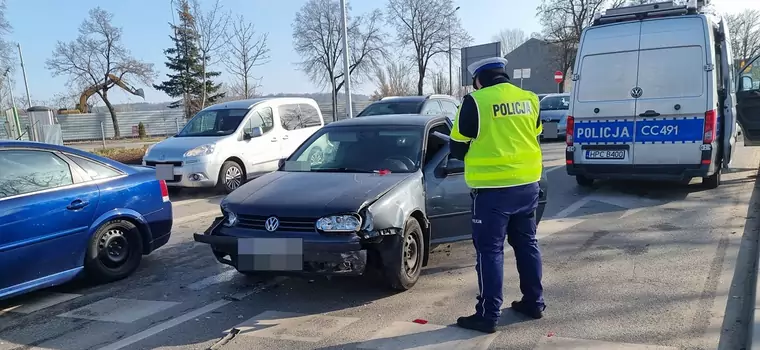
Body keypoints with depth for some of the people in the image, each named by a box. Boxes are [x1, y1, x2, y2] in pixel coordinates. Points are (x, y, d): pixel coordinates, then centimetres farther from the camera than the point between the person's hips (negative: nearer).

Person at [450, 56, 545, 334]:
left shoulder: (476, 101, -10)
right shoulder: (529, 99, 7)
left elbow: (457, 148, -3)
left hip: (493, 188, -6)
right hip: (528, 184, 6)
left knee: (490, 250, 1)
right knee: (527, 244, 18)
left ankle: (488, 315, 6)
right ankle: (534, 302, 28)